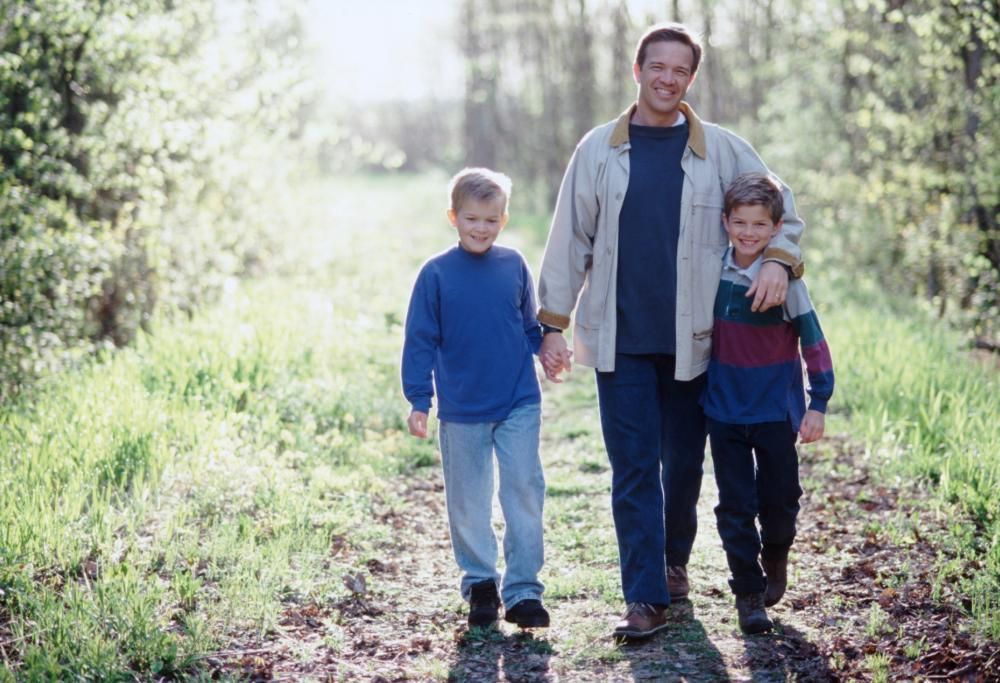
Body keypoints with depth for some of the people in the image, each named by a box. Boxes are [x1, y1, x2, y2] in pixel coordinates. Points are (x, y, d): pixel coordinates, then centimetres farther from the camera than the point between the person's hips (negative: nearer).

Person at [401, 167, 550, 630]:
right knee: (467, 503, 9)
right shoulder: (436, 273, -4)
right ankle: (479, 584, 25)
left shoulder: (514, 266, 1)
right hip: (461, 411, -1)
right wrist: (419, 401, -5)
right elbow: (420, 341, -2)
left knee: (525, 492, -1)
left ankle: (523, 589, 7)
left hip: (519, 404, 1)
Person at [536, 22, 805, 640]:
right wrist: (553, 324, 3)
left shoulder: (721, 149, 4)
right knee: (634, 468, -3)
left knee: (684, 461, 11)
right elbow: (570, 241, 6)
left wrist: (778, 260, -8)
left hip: (692, 336, 1)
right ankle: (647, 599, -1)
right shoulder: (599, 150, 4)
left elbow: (779, 207, 12)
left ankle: (675, 561, 35)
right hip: (621, 338, -1)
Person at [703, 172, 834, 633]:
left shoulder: (785, 279, -10)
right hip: (725, 408, 2)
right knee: (735, 504, 2)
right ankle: (747, 592, 12)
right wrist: (697, 385, 17)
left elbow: (813, 343, -7)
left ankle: (775, 556, 35)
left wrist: (818, 403, -10)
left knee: (780, 498, 5)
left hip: (775, 409, -2)